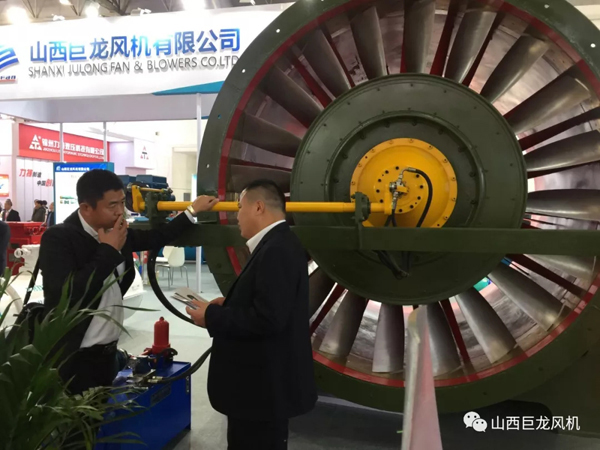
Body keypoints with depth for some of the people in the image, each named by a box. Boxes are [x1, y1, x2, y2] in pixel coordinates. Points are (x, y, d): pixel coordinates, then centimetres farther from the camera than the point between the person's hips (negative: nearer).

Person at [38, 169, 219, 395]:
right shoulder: (58, 238, -16)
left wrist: (193, 211, 19)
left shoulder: (117, 232, 3)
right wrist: (109, 251, -22)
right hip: (74, 358, -7)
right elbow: (68, 294, -29)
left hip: (108, 352, 7)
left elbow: (154, 238, 20)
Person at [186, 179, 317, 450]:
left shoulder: (277, 249, -24)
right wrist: (228, 304, 2)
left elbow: (268, 318, -30)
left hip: (265, 384, -10)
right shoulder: (277, 244, 8)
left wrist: (212, 316, -18)